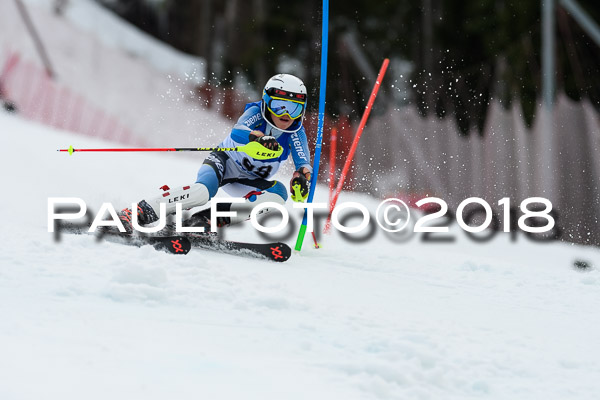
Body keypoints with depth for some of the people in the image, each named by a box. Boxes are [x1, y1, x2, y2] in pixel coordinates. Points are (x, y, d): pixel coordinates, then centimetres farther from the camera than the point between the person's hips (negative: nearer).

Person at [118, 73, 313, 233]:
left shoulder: (296, 133, -10)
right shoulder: (257, 112, -19)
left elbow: (304, 163, -19)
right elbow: (237, 132, -38)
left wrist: (302, 177, -43)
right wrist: (259, 138, -60)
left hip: (250, 181, 4)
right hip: (226, 161, -4)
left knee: (278, 193, -27)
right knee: (203, 190, -36)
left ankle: (211, 217, -30)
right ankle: (137, 213, -37)